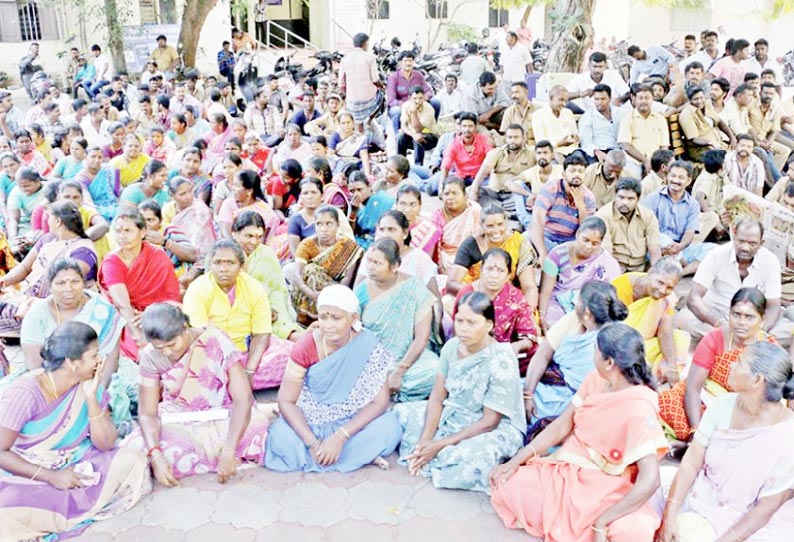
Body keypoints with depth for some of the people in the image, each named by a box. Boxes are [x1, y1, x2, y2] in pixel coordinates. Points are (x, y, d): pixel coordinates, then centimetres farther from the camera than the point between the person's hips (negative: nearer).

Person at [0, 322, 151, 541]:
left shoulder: (89, 386, -5)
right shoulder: (25, 393, -21)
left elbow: (105, 445, -9)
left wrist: (91, 397, -20)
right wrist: (51, 476, -25)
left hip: (78, 468, 6)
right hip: (31, 475, -6)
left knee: (133, 461, -18)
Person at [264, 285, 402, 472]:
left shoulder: (369, 346, -17)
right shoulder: (307, 346, -16)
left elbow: (380, 401, -18)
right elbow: (286, 400, -15)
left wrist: (340, 437, -28)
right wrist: (313, 443, -27)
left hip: (353, 422, 0)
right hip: (310, 422, 0)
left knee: (389, 429, -28)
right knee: (281, 439, -30)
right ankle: (360, 454, -17)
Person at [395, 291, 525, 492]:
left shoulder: (501, 361, -25)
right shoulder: (451, 346, -6)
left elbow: (489, 422, -23)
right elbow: (437, 397, -4)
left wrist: (441, 444, -23)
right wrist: (425, 440, -18)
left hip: (496, 430, -7)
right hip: (453, 416, 7)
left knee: (473, 456, -39)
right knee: (400, 413, 1)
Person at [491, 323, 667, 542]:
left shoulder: (639, 407, -24)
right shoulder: (596, 379, -3)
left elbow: (649, 480, -29)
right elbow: (562, 425, 3)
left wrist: (601, 523, -29)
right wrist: (517, 460, -5)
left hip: (605, 493, -5)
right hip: (565, 473, 5)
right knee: (505, 484, -12)